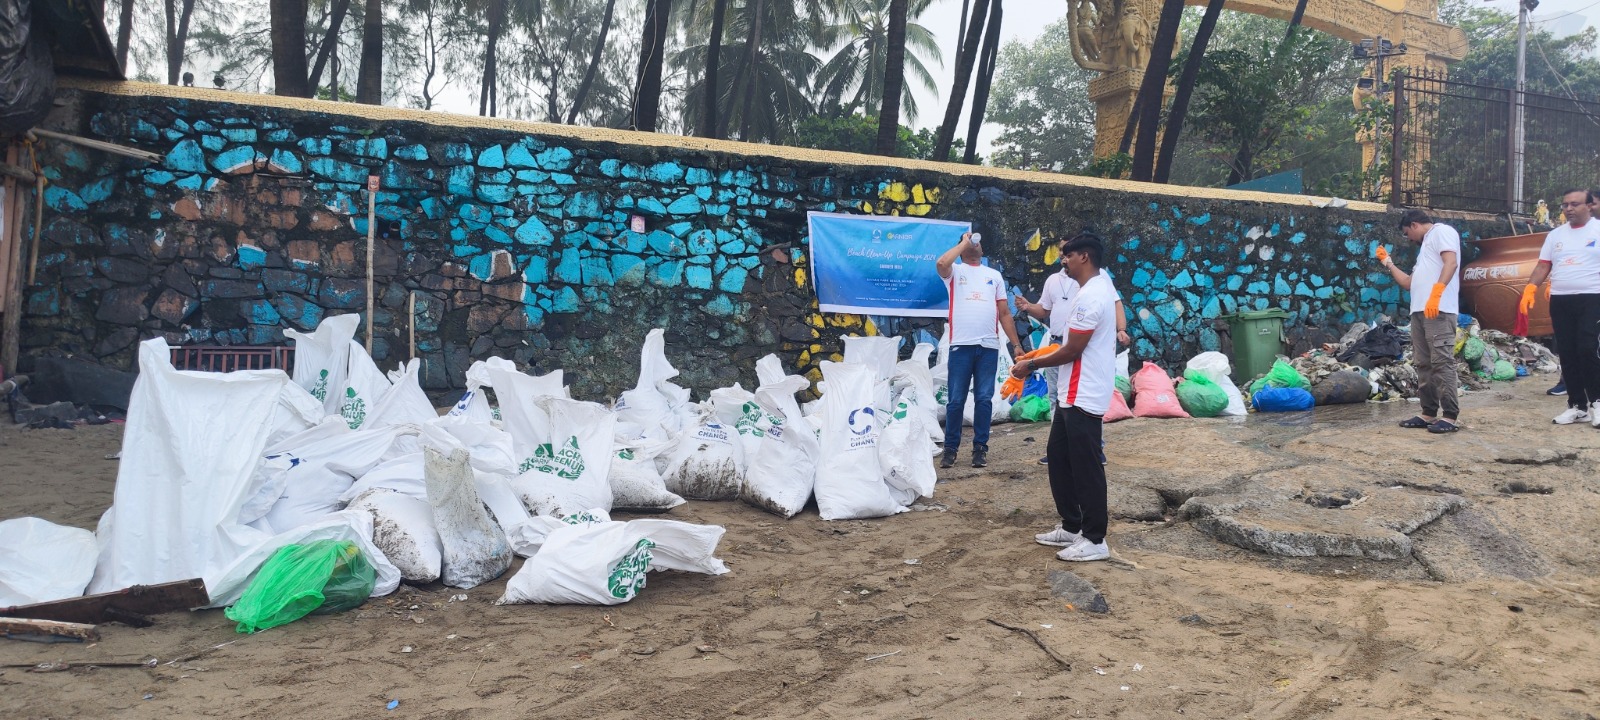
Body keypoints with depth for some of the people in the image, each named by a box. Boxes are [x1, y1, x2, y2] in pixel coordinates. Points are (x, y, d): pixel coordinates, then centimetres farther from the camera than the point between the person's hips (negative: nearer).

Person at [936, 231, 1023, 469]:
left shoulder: (994, 275, 17)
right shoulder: (955, 271, 8)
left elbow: (1005, 313, 16)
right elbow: (941, 263, -18)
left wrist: (1016, 344, 8)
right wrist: (964, 242, -4)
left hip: (989, 346, 2)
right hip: (961, 345, -2)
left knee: (984, 399, 4)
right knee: (956, 400, 1)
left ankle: (980, 447, 12)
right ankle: (950, 448, 11)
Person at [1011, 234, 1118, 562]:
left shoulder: (1090, 296, -20)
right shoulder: (1100, 287, 13)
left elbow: (1072, 351, -18)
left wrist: (1032, 365, -6)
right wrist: (1039, 356, 18)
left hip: (1084, 396, -11)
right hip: (1073, 394, 11)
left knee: (1085, 466, -3)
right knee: (1059, 456, 16)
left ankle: (1094, 540, 5)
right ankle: (1071, 526, 26)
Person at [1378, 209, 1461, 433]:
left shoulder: (1442, 231, 3)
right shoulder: (1426, 245, 31)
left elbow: (1451, 262, -14)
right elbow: (1410, 283, 33)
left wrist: (1436, 292, -24)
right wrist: (1388, 263, 35)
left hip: (1439, 310, -10)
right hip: (1419, 310, 10)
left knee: (1442, 361, -12)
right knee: (1423, 363, 9)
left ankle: (1450, 416, -12)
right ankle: (1429, 413, 14)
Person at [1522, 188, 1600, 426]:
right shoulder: (1555, 234, 13)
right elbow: (1543, 266, 12)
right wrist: (1530, 289, -4)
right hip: (1560, 301, 5)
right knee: (1567, 354, 6)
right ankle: (1577, 406, 14)